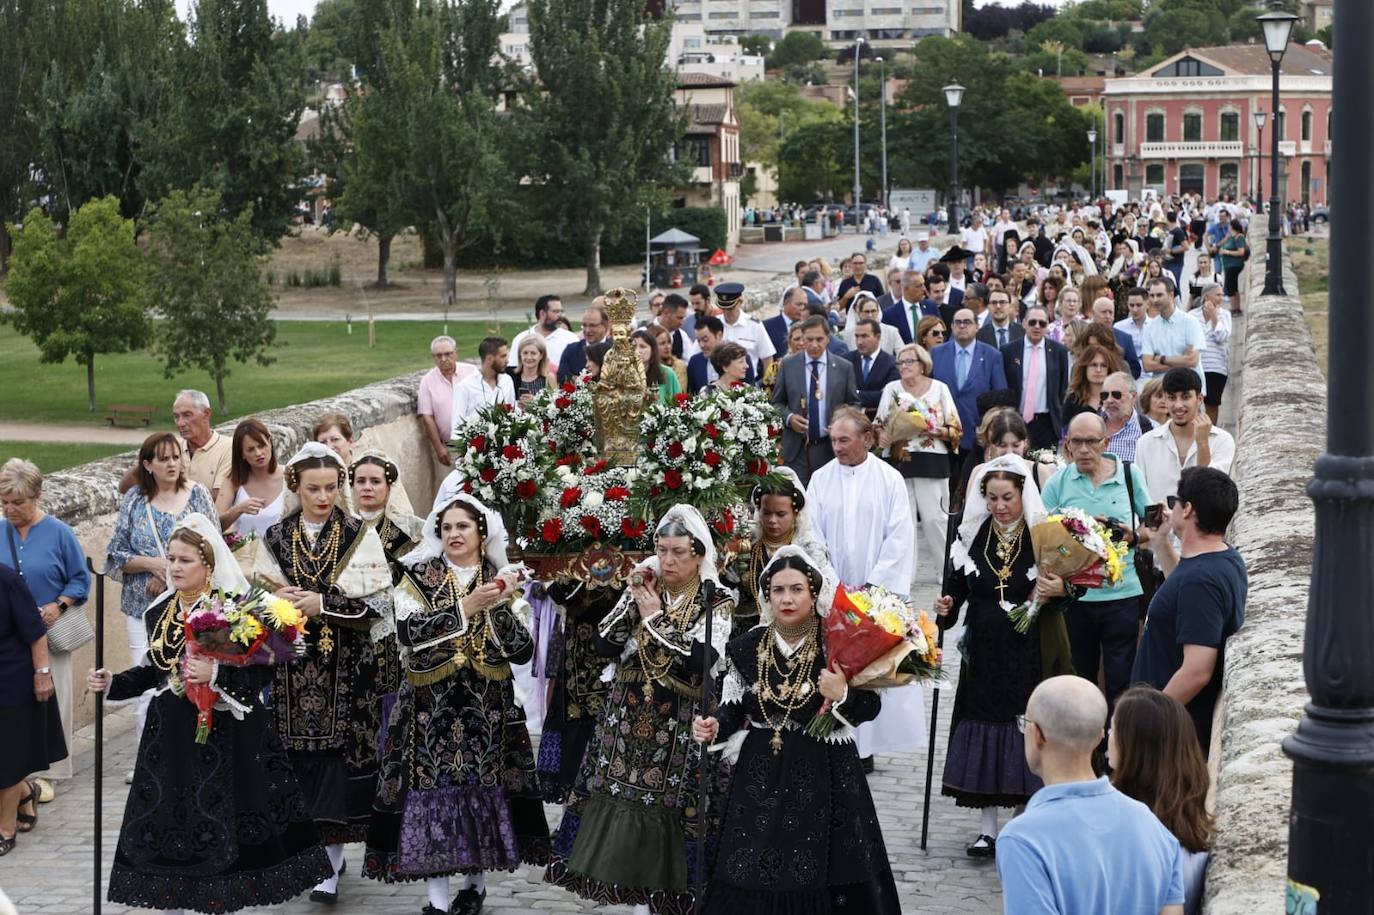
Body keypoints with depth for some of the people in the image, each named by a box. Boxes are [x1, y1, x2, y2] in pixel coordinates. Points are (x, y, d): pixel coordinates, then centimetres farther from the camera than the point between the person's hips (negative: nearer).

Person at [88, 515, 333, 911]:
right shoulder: (159, 612, 10)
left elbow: (261, 670, -14)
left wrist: (216, 674, -26)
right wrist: (113, 683, 7)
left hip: (225, 732, -6)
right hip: (171, 731, 6)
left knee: (220, 822, -4)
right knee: (167, 820, 5)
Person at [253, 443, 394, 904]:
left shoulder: (361, 535, 0)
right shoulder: (275, 538, 7)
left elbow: (377, 602, -6)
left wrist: (323, 604, -14)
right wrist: (278, 603, -11)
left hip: (347, 666, -2)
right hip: (294, 666, 3)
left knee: (339, 751, -5)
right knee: (299, 753, 3)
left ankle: (330, 865, -1)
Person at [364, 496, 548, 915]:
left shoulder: (503, 580, 7)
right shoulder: (419, 576, 2)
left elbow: (523, 652, -1)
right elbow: (407, 633, -14)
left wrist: (500, 607, -14)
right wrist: (465, 608, -18)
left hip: (487, 708, 2)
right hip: (430, 707, -2)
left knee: (483, 789, 2)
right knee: (431, 793, -6)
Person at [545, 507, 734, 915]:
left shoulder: (716, 602, -4)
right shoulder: (644, 590, 7)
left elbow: (698, 661, -19)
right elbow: (607, 645, -1)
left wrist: (655, 618, -13)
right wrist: (633, 600, -11)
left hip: (681, 731, -4)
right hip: (629, 722, 4)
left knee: (671, 813, -4)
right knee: (626, 805, 3)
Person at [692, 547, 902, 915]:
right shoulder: (748, 647, 2)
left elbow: (871, 707, -5)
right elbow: (736, 706, 8)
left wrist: (844, 696, -24)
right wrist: (715, 726, -11)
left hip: (824, 774, -2)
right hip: (762, 773, 3)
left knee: (822, 869, 1)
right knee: (755, 871, 6)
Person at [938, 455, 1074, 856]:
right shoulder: (972, 536, 4)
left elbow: (1069, 585, -6)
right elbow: (957, 584, 11)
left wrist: (1059, 590, -27)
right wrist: (947, 607, -9)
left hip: (1032, 654, -3)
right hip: (984, 653, 3)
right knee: (983, 733, 4)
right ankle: (988, 829, 13)